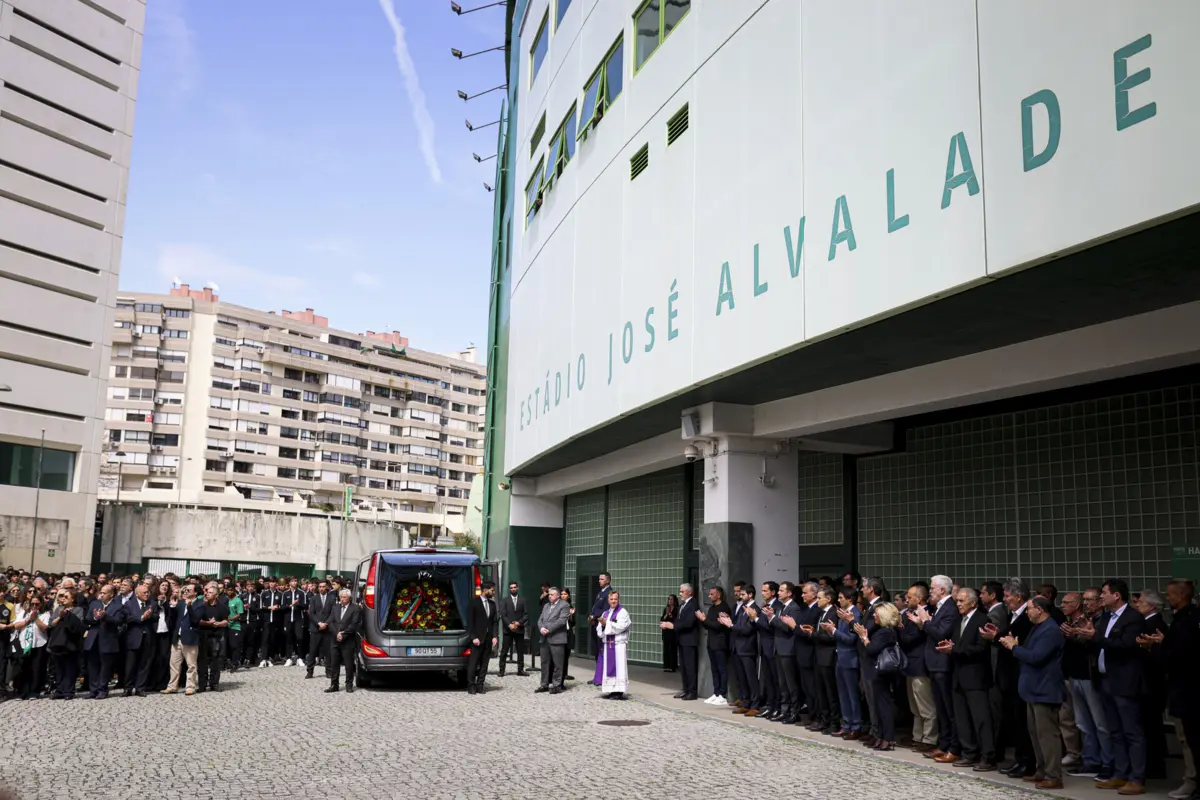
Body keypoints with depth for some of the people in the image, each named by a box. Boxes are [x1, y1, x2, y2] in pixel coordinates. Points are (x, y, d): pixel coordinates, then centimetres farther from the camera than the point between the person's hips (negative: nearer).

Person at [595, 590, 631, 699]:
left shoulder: (622, 612, -1)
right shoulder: (605, 613, 18)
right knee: (608, 668, 6)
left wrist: (607, 623, -11)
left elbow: (620, 627, -14)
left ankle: (619, 692, -6)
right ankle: (612, 690, 12)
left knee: (618, 667, -7)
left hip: (618, 644, -6)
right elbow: (599, 629, 13)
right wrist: (602, 625, -9)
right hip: (607, 644, 6)